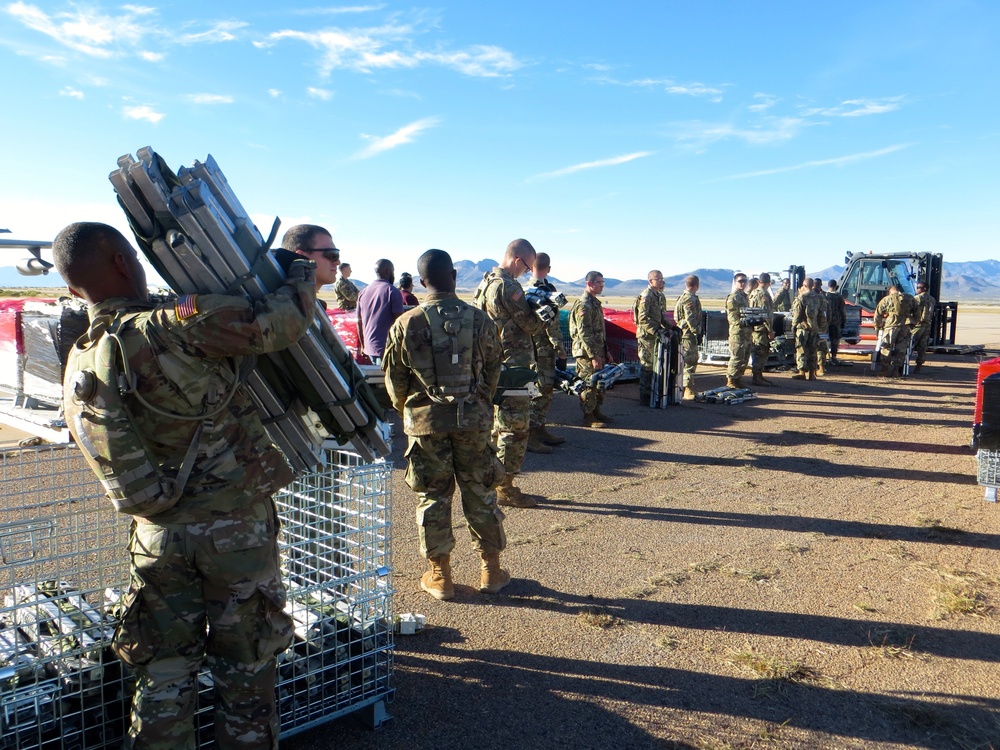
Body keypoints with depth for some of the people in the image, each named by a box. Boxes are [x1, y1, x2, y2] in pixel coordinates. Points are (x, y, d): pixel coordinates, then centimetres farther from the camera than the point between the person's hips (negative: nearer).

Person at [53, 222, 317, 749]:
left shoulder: (79, 366, 4)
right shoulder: (174, 325, -19)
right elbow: (282, 321, -21)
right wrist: (300, 276, 0)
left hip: (156, 536, 6)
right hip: (235, 528, -5)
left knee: (164, 673, 17)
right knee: (243, 666, 12)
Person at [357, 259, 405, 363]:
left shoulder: (363, 292, 11)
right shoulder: (392, 292, -8)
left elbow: (359, 322, 14)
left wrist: (362, 346, 22)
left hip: (369, 346, 6)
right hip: (387, 347, -6)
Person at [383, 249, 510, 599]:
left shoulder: (406, 324, -7)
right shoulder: (479, 320, -4)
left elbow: (394, 380, 1)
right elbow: (492, 371, 5)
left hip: (425, 422, -1)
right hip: (474, 419, 1)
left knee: (432, 495, 10)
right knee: (480, 493, 12)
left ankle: (440, 575, 18)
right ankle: (491, 570, 22)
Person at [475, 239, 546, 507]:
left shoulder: (486, 283, 14)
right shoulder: (508, 287, -17)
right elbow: (531, 325, -14)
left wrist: (533, 307, 8)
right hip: (513, 366, -10)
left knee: (497, 425, 17)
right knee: (515, 426, -3)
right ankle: (506, 489, 3)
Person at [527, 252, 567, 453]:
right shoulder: (547, 290, -16)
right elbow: (552, 324, -20)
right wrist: (561, 352, -14)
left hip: (531, 348, 9)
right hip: (543, 349, -9)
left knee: (546, 390, 17)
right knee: (540, 391, -5)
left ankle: (540, 430, 24)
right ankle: (530, 436, -3)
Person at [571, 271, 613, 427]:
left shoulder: (594, 302, 15)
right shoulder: (583, 304, -16)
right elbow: (584, 333, -21)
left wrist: (604, 352, 20)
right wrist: (594, 356, -23)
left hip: (598, 351, 10)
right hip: (586, 352, -10)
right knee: (589, 385, -4)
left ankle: (596, 411, 26)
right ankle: (588, 417, 4)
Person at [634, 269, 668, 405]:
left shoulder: (661, 296, 15)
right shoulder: (645, 296, -14)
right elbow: (643, 318, -21)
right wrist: (655, 331, -26)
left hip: (656, 334, 9)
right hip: (646, 335, -9)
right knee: (647, 365, -4)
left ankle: (652, 393, 23)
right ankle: (644, 397, 2)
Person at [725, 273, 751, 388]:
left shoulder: (744, 296, 21)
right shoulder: (733, 297, -9)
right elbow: (731, 317, -16)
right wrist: (742, 322, -29)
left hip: (746, 332, 9)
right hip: (737, 332, -9)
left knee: (745, 358, 12)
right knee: (736, 358, -10)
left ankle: (738, 379, 21)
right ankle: (730, 381, -3)